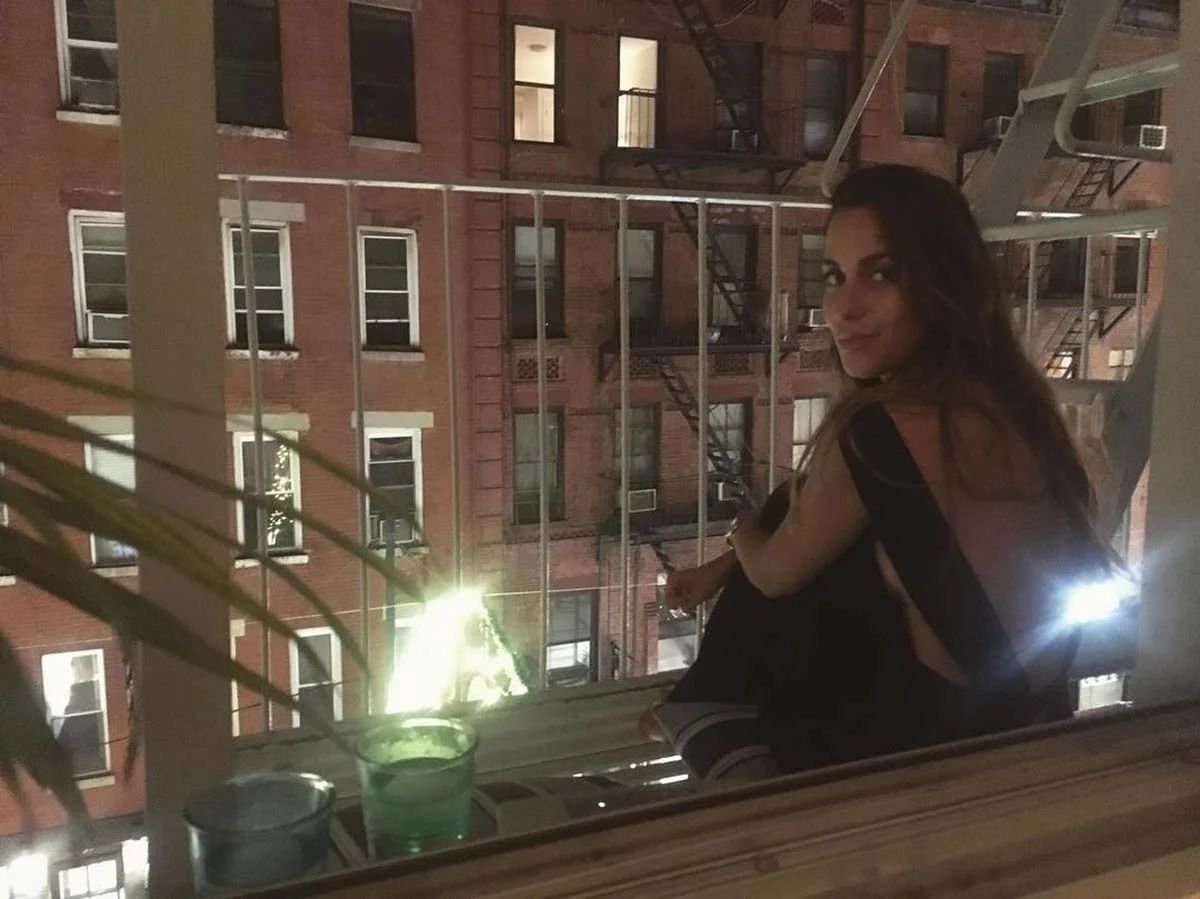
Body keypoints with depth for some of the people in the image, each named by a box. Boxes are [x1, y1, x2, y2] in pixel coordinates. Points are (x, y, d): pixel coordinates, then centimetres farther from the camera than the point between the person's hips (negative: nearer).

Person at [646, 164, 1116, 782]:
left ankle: (707, 725, 35)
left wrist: (743, 535, 14)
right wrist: (721, 569, 21)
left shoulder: (885, 430, -26)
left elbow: (777, 572, -8)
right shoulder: (1000, 395, 0)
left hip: (947, 741, -7)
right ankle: (707, 722, 38)